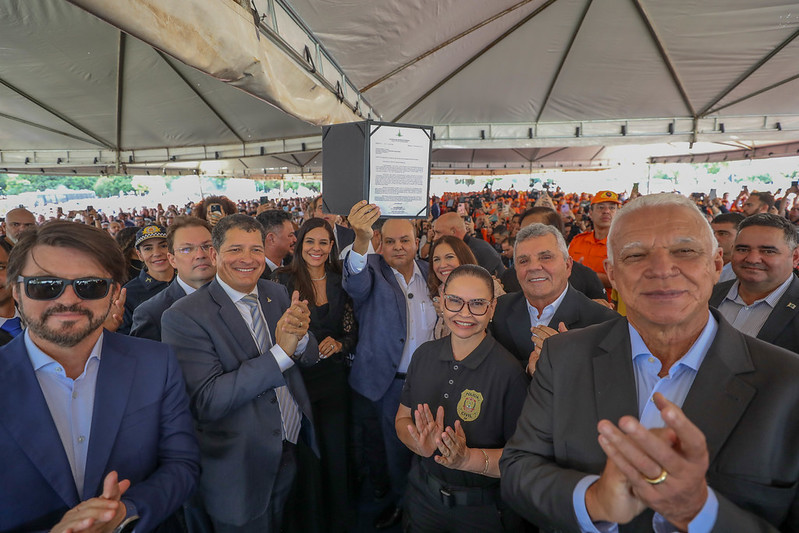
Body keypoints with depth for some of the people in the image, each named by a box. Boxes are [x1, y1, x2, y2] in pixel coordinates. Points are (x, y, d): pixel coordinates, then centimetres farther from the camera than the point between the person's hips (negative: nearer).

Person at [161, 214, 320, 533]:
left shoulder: (277, 294, -2)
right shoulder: (184, 316, -19)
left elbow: (310, 358, 0)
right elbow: (206, 402, -24)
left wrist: (300, 336, -24)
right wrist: (281, 351, -32)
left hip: (290, 454, 5)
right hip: (239, 471, -5)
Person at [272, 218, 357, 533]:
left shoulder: (339, 282, 2)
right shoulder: (283, 279, -6)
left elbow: (351, 334, 6)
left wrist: (338, 345, -13)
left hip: (333, 377, 3)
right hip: (297, 376, -2)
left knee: (336, 453, 14)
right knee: (306, 457, 9)